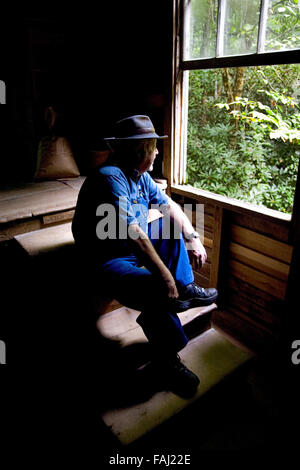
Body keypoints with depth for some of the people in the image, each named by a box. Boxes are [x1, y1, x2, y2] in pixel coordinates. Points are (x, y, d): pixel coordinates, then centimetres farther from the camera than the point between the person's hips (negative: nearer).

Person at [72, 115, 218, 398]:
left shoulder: (139, 174, 6)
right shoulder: (111, 177, -23)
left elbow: (169, 205, 15)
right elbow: (133, 234, -31)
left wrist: (193, 238, 5)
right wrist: (164, 274, -30)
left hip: (136, 247, 10)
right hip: (108, 261, -10)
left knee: (172, 224, 14)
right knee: (156, 290, -32)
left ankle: (186, 290, 11)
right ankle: (166, 362, -9)